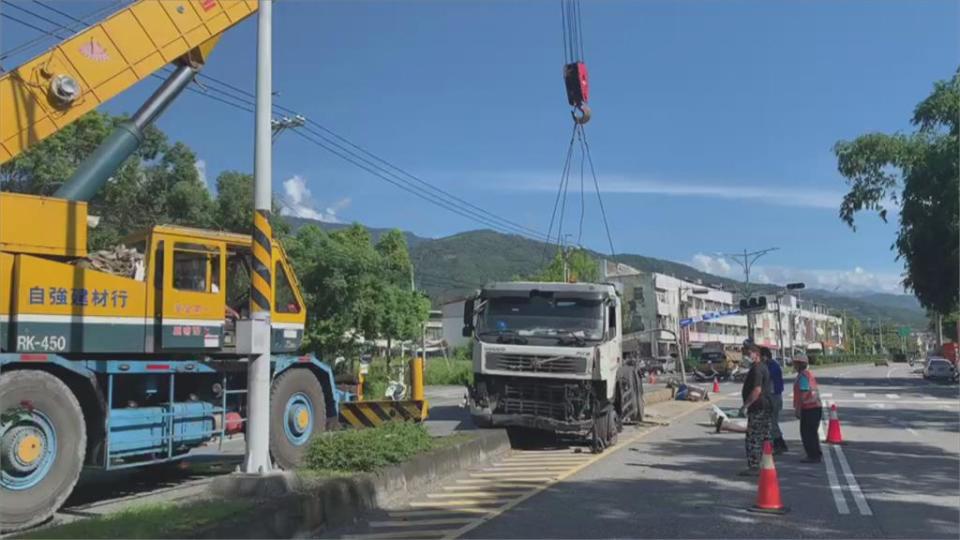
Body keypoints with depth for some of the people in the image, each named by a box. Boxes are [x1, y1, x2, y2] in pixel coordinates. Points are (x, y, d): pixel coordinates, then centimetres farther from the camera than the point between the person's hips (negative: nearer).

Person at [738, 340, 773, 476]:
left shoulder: (756, 369, -16)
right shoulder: (763, 367, 17)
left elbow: (757, 390, -25)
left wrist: (745, 406, -23)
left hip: (757, 409, -11)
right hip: (766, 407, 11)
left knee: (752, 439, -7)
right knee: (765, 438, 15)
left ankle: (753, 467, -5)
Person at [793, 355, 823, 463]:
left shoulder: (802, 376, -14)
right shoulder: (810, 374, 17)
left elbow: (803, 394, -20)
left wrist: (797, 409, -16)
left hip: (808, 409, -10)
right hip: (816, 407, 10)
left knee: (807, 433, -4)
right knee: (812, 433, 17)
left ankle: (813, 456, -2)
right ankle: (817, 455, 24)